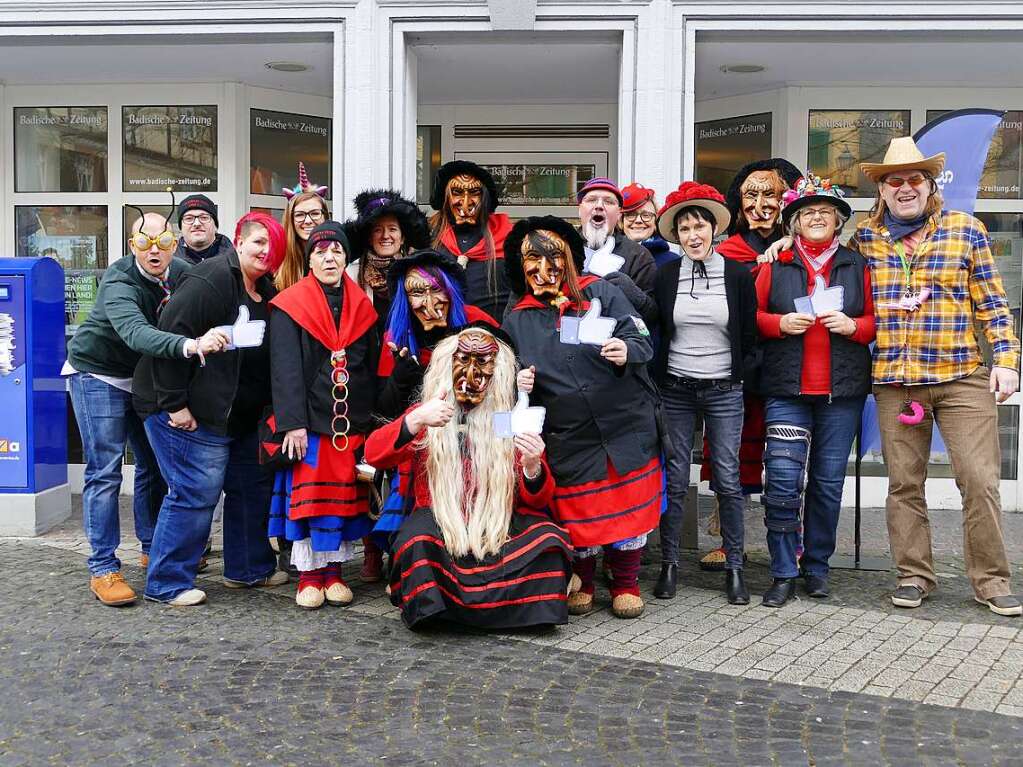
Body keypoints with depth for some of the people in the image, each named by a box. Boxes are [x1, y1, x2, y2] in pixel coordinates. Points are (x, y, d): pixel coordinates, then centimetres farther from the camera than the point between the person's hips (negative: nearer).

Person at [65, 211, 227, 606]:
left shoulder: (182, 273, -9)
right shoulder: (119, 283, -29)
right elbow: (136, 333, -48)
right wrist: (189, 344, -64)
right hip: (99, 375, -7)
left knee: (154, 465, 12)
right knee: (104, 471, -9)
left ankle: (153, 548, 28)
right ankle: (102, 568, -4)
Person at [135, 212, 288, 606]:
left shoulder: (265, 291, 11)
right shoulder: (210, 280, -17)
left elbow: (265, 356, 20)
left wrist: (263, 407, 14)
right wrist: (174, 404, -22)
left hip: (239, 414, 10)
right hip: (190, 412, -9)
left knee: (253, 485, 14)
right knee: (195, 492, -8)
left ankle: (249, 568, 29)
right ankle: (167, 583, 6)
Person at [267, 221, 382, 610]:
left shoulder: (362, 306, 11)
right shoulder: (290, 306, -1)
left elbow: (374, 367, 11)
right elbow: (285, 368, -8)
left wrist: (372, 417, 5)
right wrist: (292, 423, -15)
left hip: (352, 420, 3)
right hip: (309, 418, -3)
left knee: (345, 495, 6)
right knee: (308, 494, -2)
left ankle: (334, 572, 16)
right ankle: (308, 574, 8)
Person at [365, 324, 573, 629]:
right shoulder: (425, 414, 8)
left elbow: (538, 500, 4)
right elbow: (373, 454, -9)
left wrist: (532, 467, -20)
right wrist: (416, 420, -27)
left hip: (499, 530, 1)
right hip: (439, 524, -1)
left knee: (547, 539, -24)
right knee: (417, 540, -32)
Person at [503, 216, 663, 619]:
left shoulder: (600, 292, 1)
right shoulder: (517, 320, 8)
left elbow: (643, 340, -3)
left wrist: (627, 352, -25)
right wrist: (518, 385, -6)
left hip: (625, 427, -1)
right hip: (567, 439, 1)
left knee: (628, 507, 5)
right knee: (578, 512, 8)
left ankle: (626, 584, 25)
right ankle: (581, 582, 31)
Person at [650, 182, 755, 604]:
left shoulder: (738, 276, 0)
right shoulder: (664, 276, 2)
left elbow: (751, 337, 6)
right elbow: (653, 331, 9)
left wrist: (740, 375, -1)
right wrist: (656, 376, 3)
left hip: (724, 391, -1)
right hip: (674, 390, 1)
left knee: (728, 480, 1)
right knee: (674, 480, 4)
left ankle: (734, 567, 12)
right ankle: (669, 564, 14)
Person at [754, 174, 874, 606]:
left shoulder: (856, 266, 12)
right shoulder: (776, 265, 9)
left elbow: (876, 320, 11)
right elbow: (752, 316, 8)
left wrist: (852, 326, -8)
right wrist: (781, 323, -10)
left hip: (842, 392, 1)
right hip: (787, 390, -1)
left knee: (828, 482, 5)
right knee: (783, 480, -8)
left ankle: (816, 567, 19)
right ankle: (783, 573, 3)